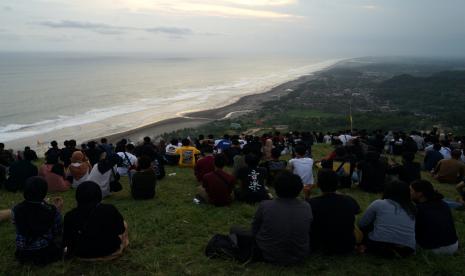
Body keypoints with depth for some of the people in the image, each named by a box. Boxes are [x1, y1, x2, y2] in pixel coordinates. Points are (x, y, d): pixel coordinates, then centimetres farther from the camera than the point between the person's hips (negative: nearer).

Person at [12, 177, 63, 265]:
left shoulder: (16, 210, -15)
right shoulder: (52, 211, -22)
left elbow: (19, 230, 6)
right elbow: (58, 232, -4)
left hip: (23, 254, 2)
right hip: (46, 253, -2)